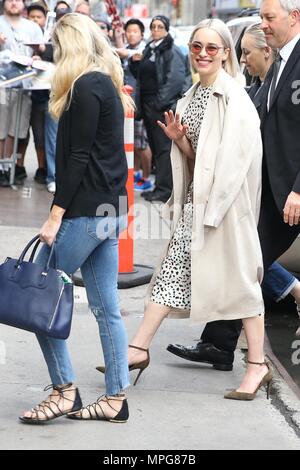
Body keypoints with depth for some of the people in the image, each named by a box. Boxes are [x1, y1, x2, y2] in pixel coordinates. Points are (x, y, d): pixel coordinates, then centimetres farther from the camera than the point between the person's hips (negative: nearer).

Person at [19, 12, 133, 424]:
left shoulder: (85, 88, -12)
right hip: (110, 208, 9)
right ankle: (115, 399, 10)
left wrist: (56, 215, -17)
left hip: (85, 211, -9)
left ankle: (64, 391, 1)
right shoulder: (107, 84, 16)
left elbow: (78, 158, -17)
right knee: (106, 308, 8)